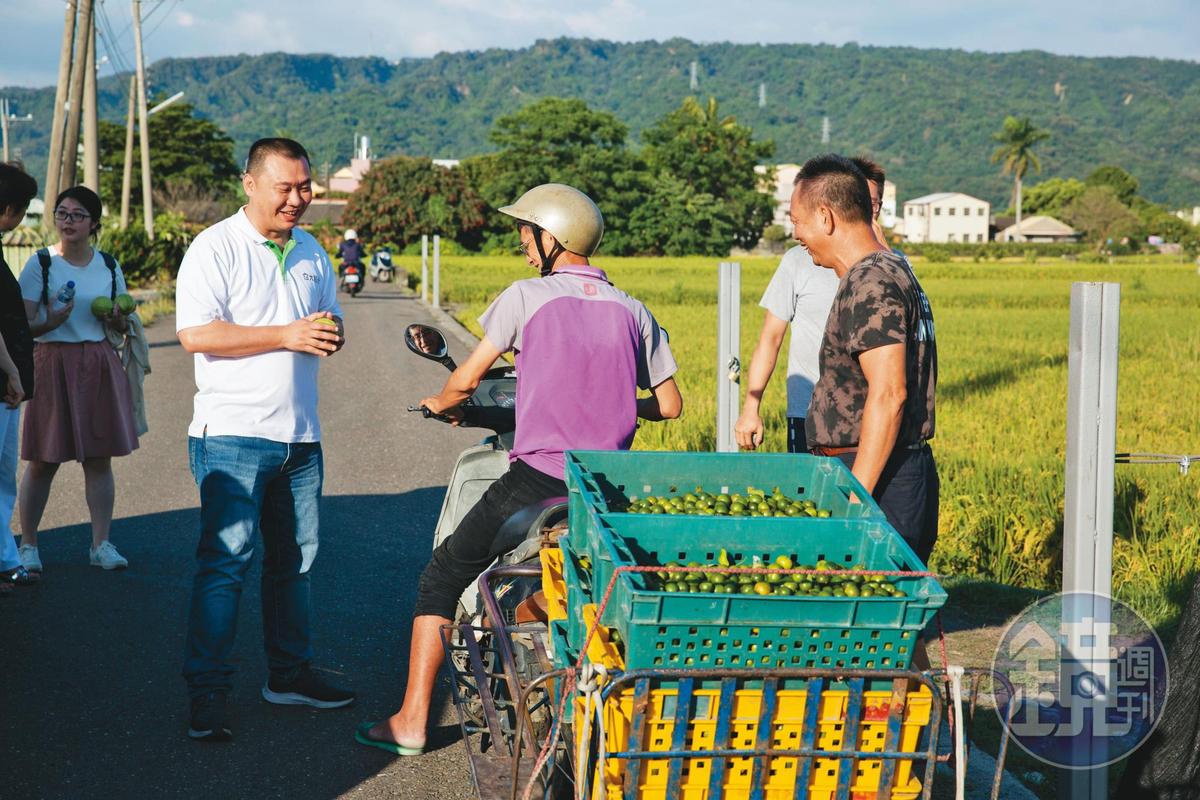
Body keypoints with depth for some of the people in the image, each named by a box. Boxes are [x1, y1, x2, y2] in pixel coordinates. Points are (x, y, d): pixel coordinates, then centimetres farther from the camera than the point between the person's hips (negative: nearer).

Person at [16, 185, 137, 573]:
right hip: (54, 363, -3)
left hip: (100, 364, 3)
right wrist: (52, 321, -25)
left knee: (100, 458, 3)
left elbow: (123, 323, 18)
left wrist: (118, 319, -5)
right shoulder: (40, 264, -2)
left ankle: (101, 544, 10)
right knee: (43, 460, -1)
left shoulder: (109, 265, 10)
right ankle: (27, 545, 10)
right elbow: (21, 326, -6)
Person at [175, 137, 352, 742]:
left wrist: (331, 334, -1)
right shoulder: (215, 249, -6)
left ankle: (289, 674, 24)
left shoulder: (311, 253, 15)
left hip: (300, 433, 7)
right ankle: (208, 692, -4)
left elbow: (329, 320, 25)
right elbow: (195, 334, -16)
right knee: (226, 558, -9)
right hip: (232, 435, -7)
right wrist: (287, 335, -19)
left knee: (294, 557, 12)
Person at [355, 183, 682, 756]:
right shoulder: (633, 310, 9)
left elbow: (466, 380, 1)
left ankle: (411, 724, 9)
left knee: (442, 579, 9)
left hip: (536, 480, -4)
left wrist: (440, 404, 23)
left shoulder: (526, 297, -3)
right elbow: (671, 405, 12)